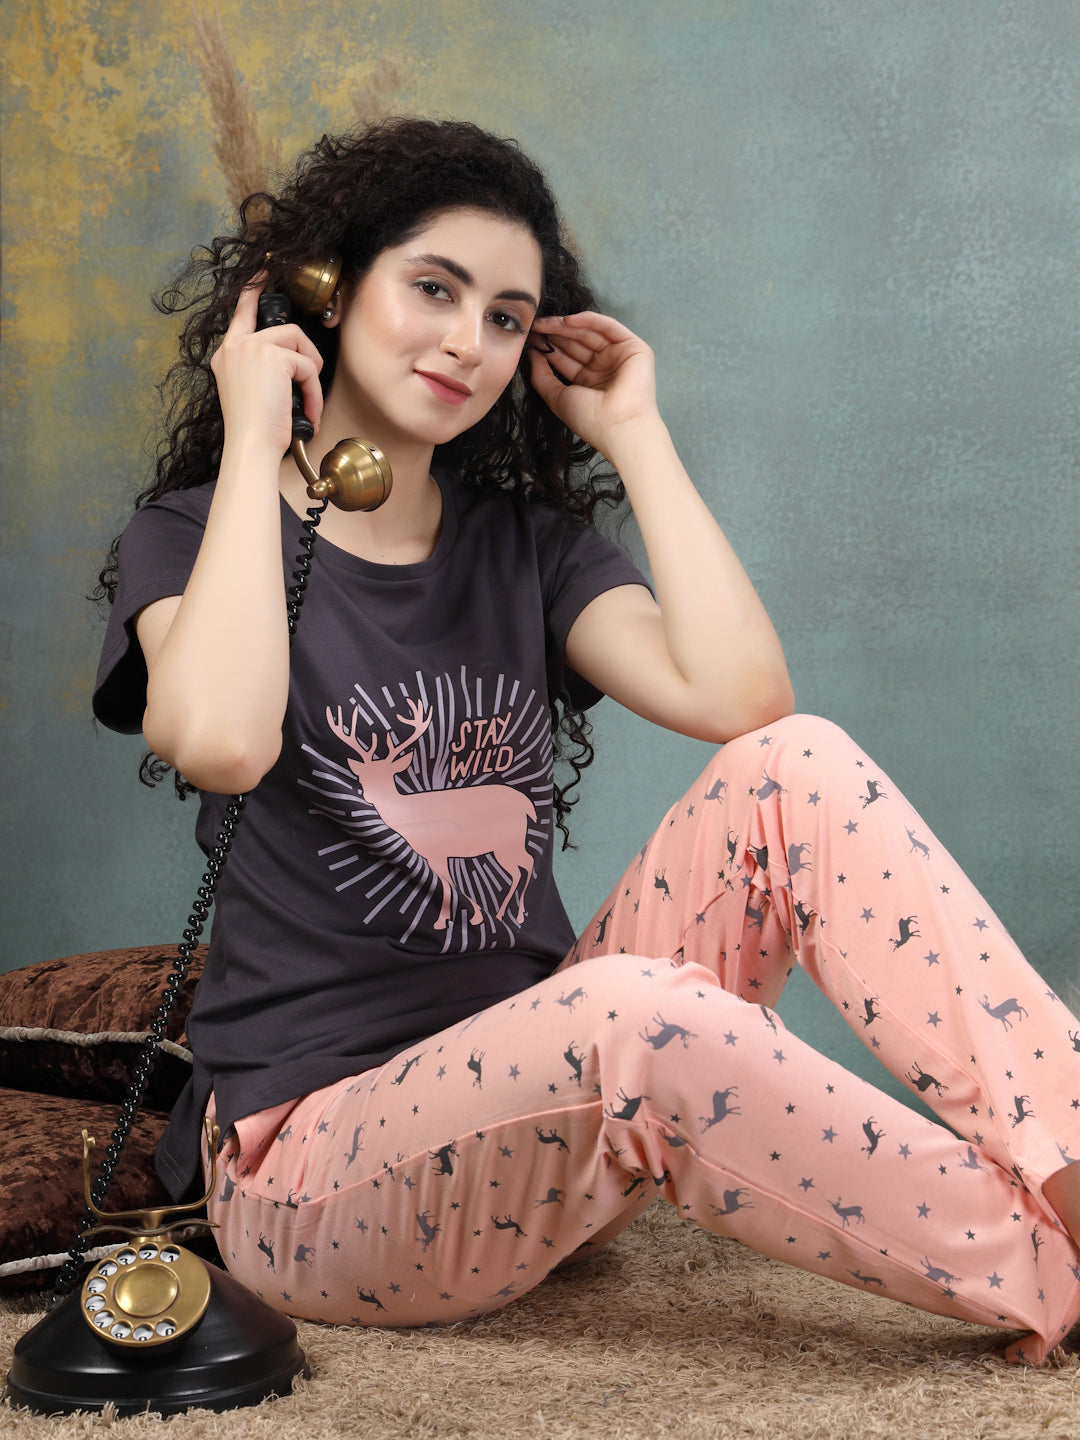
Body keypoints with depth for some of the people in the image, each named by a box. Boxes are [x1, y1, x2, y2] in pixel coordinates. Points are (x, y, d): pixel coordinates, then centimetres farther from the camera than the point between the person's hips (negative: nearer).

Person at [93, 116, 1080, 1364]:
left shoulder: (525, 545, 13)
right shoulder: (192, 540, 1)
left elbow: (740, 697, -8)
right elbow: (220, 740, -25)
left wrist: (633, 434, 1)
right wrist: (252, 439, -13)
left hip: (537, 1093, 5)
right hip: (316, 1163, -5)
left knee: (794, 770, -16)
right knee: (637, 1016, -36)